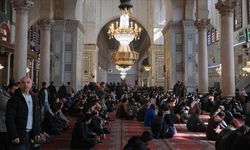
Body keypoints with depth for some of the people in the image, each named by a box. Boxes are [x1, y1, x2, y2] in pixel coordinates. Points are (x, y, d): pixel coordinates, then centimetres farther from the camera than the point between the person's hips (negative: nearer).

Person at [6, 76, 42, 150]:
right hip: (18, 136, -6)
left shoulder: (34, 99, 9)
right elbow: (10, 119, -13)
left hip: (31, 134, 6)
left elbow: (38, 116, 14)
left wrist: (37, 132, 7)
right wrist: (14, 136, -17)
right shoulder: (14, 99, -9)